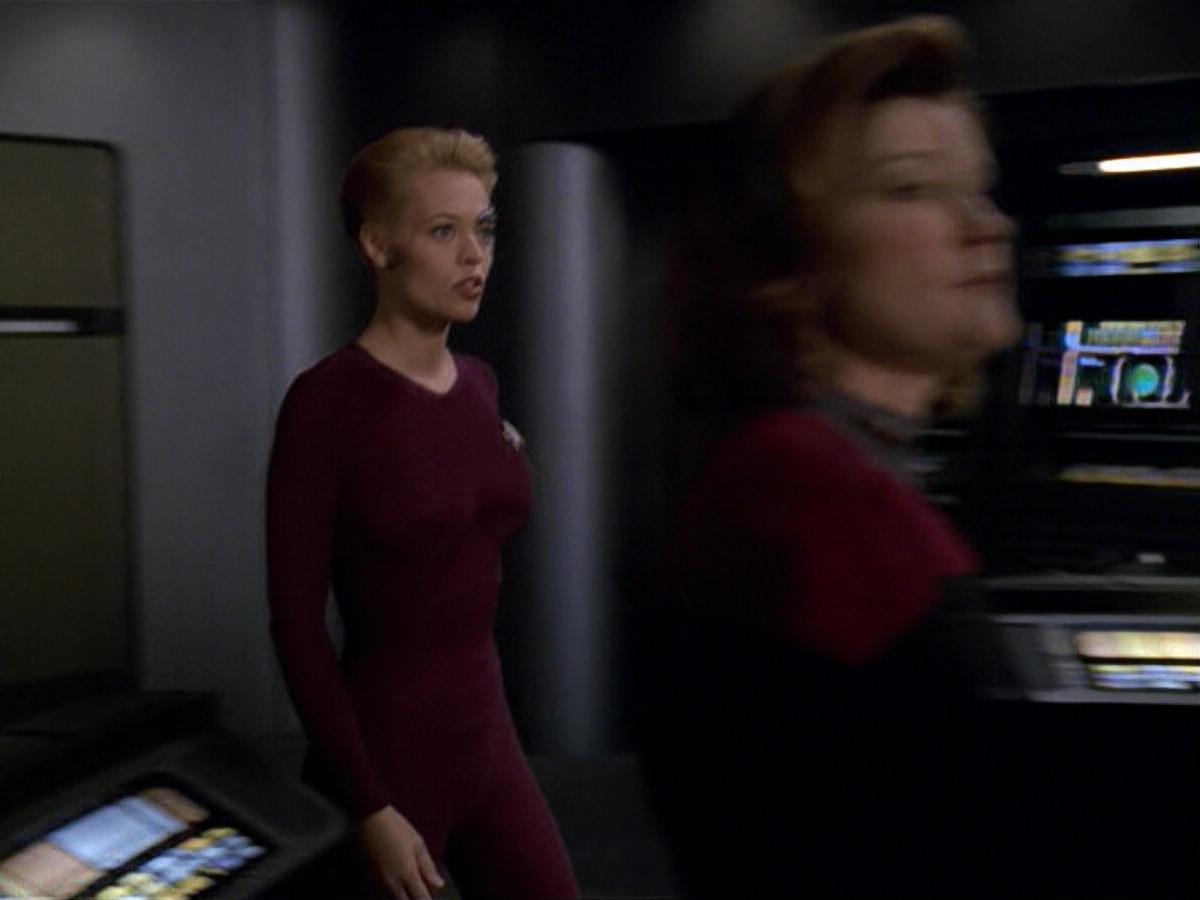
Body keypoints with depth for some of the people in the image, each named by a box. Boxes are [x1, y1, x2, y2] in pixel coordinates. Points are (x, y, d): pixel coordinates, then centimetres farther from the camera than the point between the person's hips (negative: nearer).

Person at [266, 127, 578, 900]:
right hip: (383, 744, -6)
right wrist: (368, 807, -16)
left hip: (487, 726, 6)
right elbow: (296, 620, -15)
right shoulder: (328, 399, -15)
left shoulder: (480, 384, 4)